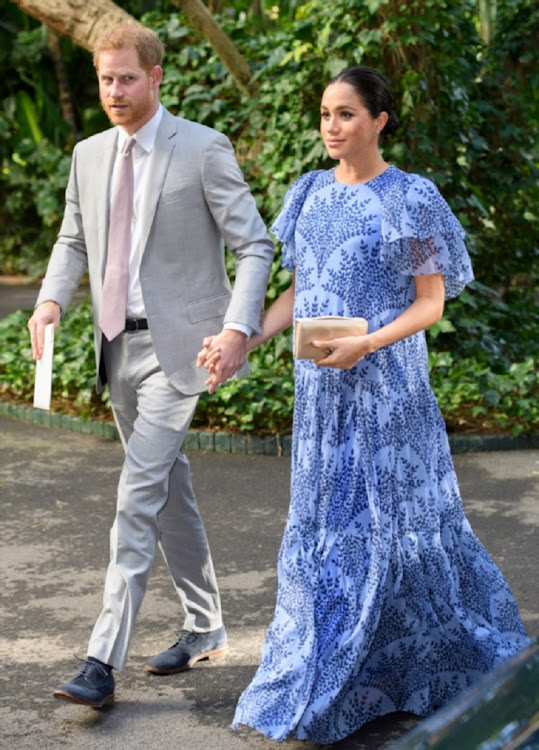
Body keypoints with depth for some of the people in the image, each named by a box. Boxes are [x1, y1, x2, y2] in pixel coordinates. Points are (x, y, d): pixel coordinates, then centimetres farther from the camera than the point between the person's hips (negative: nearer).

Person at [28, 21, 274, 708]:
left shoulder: (204, 150, -8)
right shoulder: (89, 156, 10)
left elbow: (254, 246, -9)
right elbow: (73, 240, 17)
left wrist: (238, 328, -24)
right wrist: (51, 299, -4)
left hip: (177, 346, -7)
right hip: (117, 345, 7)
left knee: (138, 494, -13)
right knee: (168, 490, 15)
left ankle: (104, 660, -12)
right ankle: (204, 627, 30)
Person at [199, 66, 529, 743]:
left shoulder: (411, 199, -7)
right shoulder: (309, 194, 9)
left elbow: (430, 304, -7)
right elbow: (298, 293, 13)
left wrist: (366, 344, -22)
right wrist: (242, 341, -1)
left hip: (385, 388, -5)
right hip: (319, 390, 5)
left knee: (394, 520, 2)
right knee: (323, 523, 9)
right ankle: (324, 680, 21)